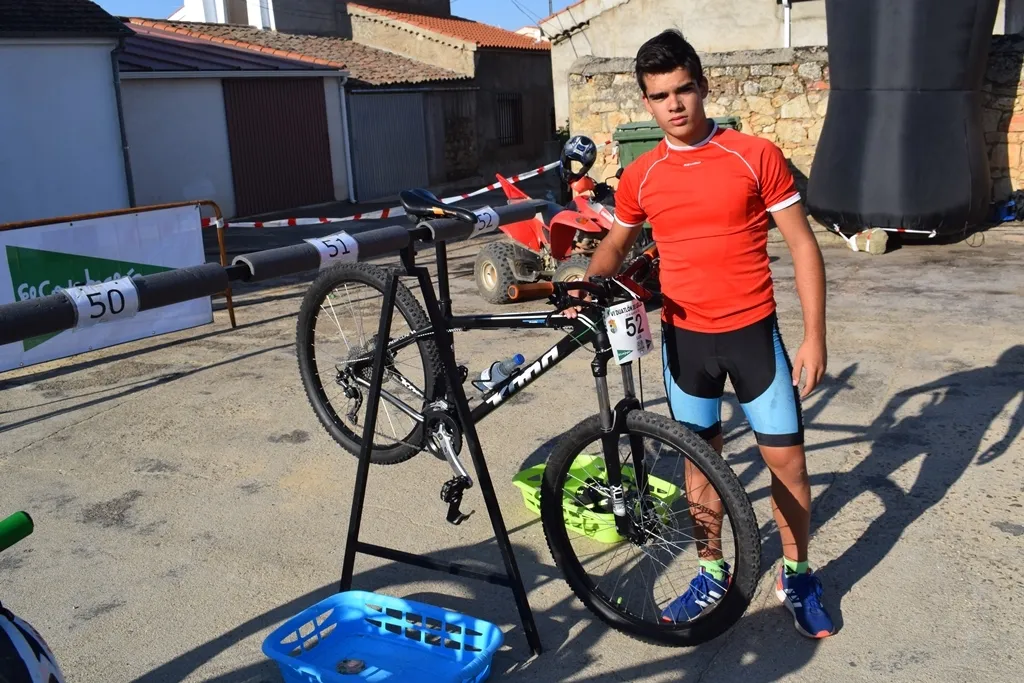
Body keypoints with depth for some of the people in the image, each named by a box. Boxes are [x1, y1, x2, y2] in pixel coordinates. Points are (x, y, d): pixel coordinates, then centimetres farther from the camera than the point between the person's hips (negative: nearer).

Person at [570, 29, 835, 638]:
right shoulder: (640, 177, 0)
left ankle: (798, 577, 28)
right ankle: (713, 573, 32)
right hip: (685, 337, 2)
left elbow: (803, 246, -5)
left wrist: (814, 336, -9)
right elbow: (617, 244, 17)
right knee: (701, 460, 13)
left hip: (753, 332, -2)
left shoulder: (756, 156, -8)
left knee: (787, 459, 5)